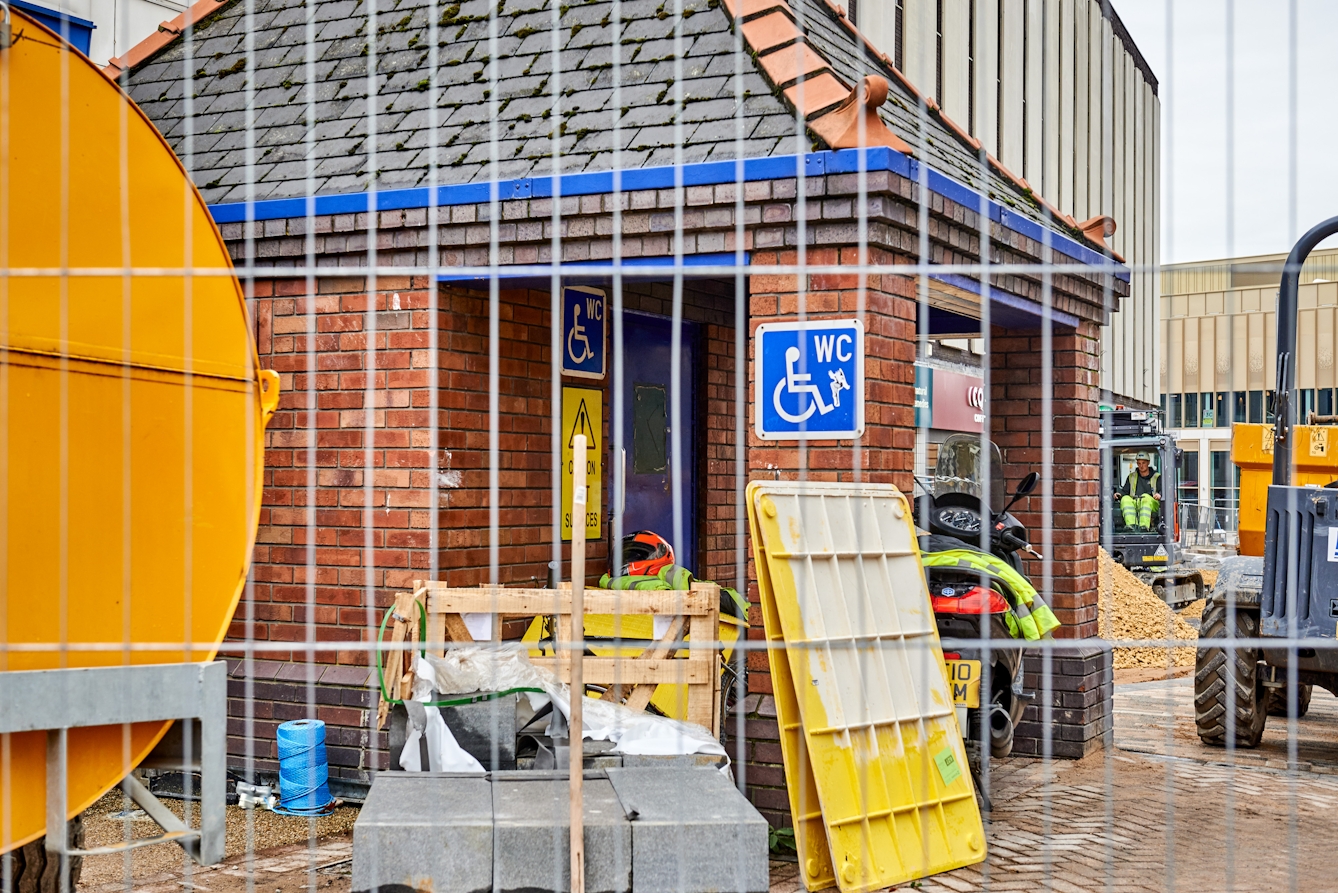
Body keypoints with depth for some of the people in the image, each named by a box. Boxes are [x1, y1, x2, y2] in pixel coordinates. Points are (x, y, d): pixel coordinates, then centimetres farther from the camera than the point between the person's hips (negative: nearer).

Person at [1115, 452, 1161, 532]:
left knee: (1146, 497, -36)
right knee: (1125, 499, -28)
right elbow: (1124, 491, 20)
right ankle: (1131, 526, -49)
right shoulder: (1132, 477, 25)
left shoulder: (1156, 477, 15)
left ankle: (1144, 527, -52)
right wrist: (1119, 494, -4)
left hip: (1151, 505, -3)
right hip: (1134, 504, 3)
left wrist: (1159, 495, -23)